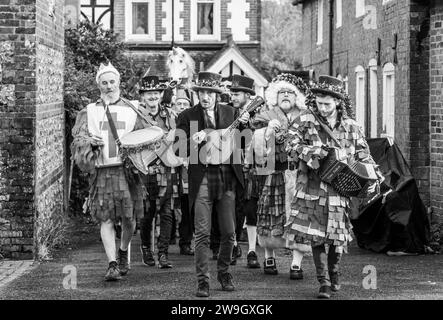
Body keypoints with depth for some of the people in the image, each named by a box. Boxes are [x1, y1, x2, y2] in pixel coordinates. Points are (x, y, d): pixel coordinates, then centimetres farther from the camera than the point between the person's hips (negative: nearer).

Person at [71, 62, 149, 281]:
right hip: (101, 171, 0)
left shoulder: (132, 109, 12)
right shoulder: (89, 112, 14)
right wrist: (89, 141, -13)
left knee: (129, 217, -1)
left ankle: (123, 252, 27)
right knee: (106, 219, -5)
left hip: (127, 168, 0)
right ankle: (112, 264, -4)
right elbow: (77, 138, 8)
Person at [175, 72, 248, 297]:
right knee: (202, 233, -5)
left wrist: (244, 126, -4)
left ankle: (224, 272, 25)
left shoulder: (230, 112, 9)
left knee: (229, 232, 7)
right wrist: (195, 141, -22)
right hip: (202, 178, -3)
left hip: (227, 178, 3)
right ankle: (203, 281, 0)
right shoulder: (187, 117, 1)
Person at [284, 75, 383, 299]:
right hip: (312, 187, -2)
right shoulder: (306, 120, 0)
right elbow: (292, 145, -5)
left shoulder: (350, 127, 6)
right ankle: (323, 282, 2)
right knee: (316, 235, -4)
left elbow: (363, 154, 9)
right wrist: (312, 152, -22)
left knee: (337, 237, 6)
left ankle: (334, 276, 28)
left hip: (339, 188, 2)